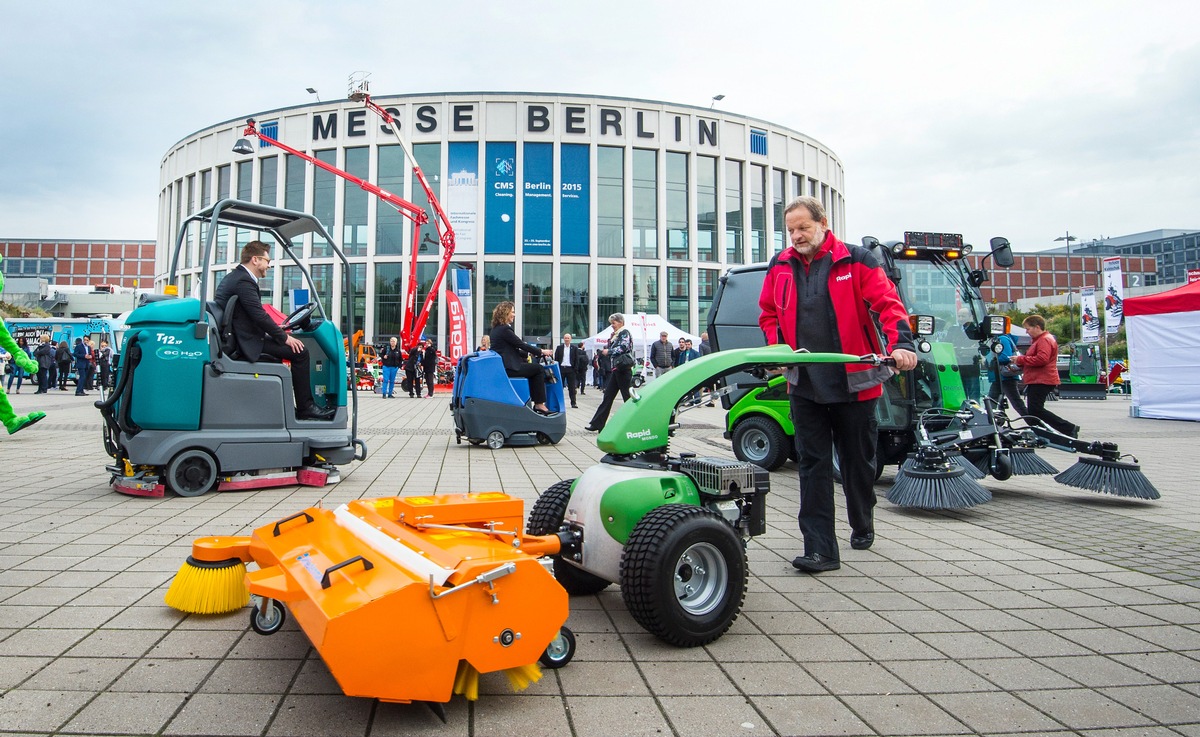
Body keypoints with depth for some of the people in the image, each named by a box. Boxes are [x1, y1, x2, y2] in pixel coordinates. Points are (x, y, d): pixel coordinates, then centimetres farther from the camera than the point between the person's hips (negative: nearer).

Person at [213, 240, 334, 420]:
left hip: (236, 338, 11)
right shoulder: (244, 281, -16)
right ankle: (305, 408, -8)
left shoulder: (232, 277, 17)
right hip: (247, 343, -11)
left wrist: (275, 330, 15)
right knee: (299, 351, -12)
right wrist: (284, 336, -12)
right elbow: (259, 315, -22)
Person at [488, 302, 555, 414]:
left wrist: (528, 354, 12)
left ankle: (537, 403, 10)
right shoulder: (504, 329, -14)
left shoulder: (496, 329, 16)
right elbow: (521, 345, -12)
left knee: (532, 367, 14)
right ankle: (539, 404, -2)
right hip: (507, 368, -10)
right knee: (538, 368, -4)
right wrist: (541, 351, -3)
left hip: (502, 365, 10)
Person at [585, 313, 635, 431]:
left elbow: (624, 348, -20)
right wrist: (602, 352, 7)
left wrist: (608, 351, -11)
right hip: (616, 369, 9)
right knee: (607, 397, 7)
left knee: (627, 397, -4)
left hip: (623, 369, -9)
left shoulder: (625, 333, -5)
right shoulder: (616, 335, 21)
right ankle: (597, 424, 8)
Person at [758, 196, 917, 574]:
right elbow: (768, 314, 17)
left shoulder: (856, 261, -4)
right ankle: (820, 550, 0)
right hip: (804, 386, 2)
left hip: (854, 383, -2)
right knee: (813, 467, -2)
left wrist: (901, 343, -28)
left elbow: (887, 303, -11)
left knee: (858, 462, 14)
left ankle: (863, 528, 38)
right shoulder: (780, 266, 7)